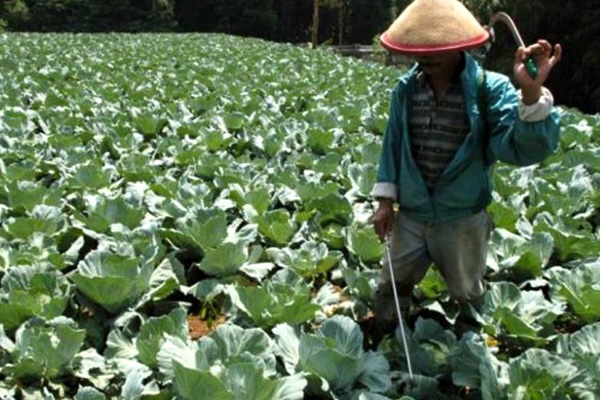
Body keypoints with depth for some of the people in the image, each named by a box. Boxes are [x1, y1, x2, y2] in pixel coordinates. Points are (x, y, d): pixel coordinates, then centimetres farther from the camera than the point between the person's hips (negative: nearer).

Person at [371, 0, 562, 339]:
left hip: (464, 220, -2)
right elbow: (393, 145, 5)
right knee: (391, 289, 15)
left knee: (468, 296, 21)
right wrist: (386, 200, 2)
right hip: (410, 217, 2)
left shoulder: (490, 89, -16)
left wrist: (532, 94, -44)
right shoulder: (406, 88, -4)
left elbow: (526, 149, -28)